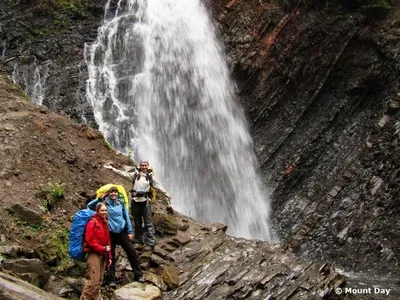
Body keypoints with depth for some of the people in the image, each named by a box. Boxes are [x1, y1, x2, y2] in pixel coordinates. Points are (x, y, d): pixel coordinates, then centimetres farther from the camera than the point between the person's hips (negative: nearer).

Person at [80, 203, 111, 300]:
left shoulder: (105, 223, 15)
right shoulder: (92, 222, -9)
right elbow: (89, 240, -16)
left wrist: (109, 256, 16)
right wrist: (102, 249, -16)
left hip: (103, 255, 8)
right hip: (93, 254, -8)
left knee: (99, 280, 10)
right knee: (93, 280, -14)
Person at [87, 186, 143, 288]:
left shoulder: (120, 203, 1)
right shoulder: (104, 203, -5)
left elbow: (126, 217, 7)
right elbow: (89, 206, -10)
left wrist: (130, 232, 6)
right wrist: (99, 199, -23)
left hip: (122, 231, 2)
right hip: (110, 233, -2)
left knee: (132, 252, 4)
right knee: (111, 256, 6)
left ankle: (138, 275, 17)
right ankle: (112, 279, 19)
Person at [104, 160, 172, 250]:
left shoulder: (150, 176, 6)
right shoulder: (135, 174, 5)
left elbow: (158, 186, 4)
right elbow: (123, 174, -1)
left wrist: (166, 194, -2)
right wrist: (112, 168, -8)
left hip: (145, 201, -1)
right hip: (135, 201, 1)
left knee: (148, 223, -4)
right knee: (137, 223, 13)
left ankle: (150, 243, -2)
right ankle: (138, 241, 25)